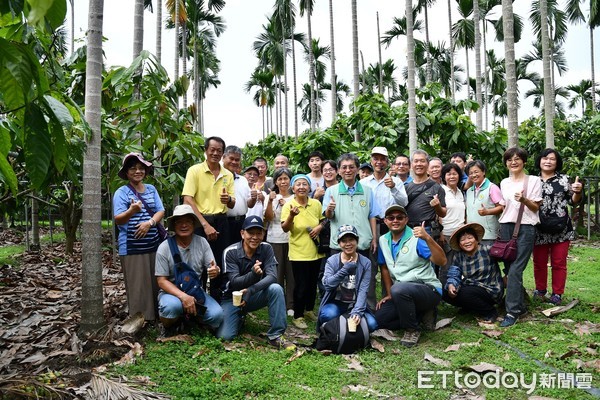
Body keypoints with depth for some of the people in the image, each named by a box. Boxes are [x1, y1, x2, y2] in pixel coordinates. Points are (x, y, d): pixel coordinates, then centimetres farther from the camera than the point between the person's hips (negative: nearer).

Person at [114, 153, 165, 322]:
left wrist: (149, 222, -13)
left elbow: (160, 211, 6)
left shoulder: (151, 189, 11)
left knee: (155, 283, 10)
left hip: (153, 244, 5)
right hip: (131, 247, -5)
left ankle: (155, 317, 23)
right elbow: (118, 220, -11)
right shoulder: (121, 192, -4)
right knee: (137, 286, -3)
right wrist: (131, 210, -31)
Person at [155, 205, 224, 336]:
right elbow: (162, 281, -11)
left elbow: (213, 268, -3)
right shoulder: (164, 247, -11)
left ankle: (192, 318, 12)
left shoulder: (202, 242, -5)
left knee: (217, 315, -22)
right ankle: (168, 328, -1)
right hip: (172, 292, -2)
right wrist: (183, 296, -28)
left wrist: (216, 271, -31)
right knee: (172, 306, -37)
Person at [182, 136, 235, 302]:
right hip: (200, 221, -4)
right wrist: (205, 224, -18)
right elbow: (187, 200, -13)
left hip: (221, 222, 4)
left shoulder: (228, 175, 8)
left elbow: (232, 205, 12)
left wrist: (229, 199, -14)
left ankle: (217, 302, 26)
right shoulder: (195, 170, -5)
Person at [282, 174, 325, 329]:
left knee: (313, 283, 17)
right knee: (301, 286, 0)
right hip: (299, 252, -4)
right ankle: (297, 316, 17)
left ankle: (309, 309, 38)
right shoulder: (288, 205, -11)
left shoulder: (316, 204, -1)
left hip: (315, 251, 4)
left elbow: (323, 221, 13)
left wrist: (320, 226, -9)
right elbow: (285, 229, -17)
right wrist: (291, 216, -33)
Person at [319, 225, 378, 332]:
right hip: (335, 303, -1)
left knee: (372, 324, -23)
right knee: (329, 315, -34)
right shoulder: (332, 261, -3)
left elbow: (363, 290, -11)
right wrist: (345, 270, -25)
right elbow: (327, 284, -16)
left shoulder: (365, 263, -3)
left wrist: (357, 312, -24)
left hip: (355, 304, 1)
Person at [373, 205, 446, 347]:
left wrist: (428, 238, -37)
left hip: (429, 289, -7)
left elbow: (441, 261, -24)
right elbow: (385, 268, 15)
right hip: (403, 293, 7)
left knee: (399, 289, -36)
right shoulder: (383, 240, 5)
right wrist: (389, 295, 9)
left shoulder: (417, 238, -13)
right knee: (379, 318, -4)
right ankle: (423, 314, 8)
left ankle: (412, 329, -10)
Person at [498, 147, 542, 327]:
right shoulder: (504, 183, 14)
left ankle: (512, 311, -9)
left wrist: (524, 200, -19)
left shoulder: (533, 180, 1)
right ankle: (520, 305, 20)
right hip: (506, 227, 5)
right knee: (509, 268, 6)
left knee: (515, 270, -12)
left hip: (526, 228, -5)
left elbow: (536, 207, -1)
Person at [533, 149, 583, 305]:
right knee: (539, 262, 10)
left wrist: (577, 192, -15)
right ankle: (540, 291, 26)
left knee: (559, 263, 5)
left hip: (561, 229, -1)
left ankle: (557, 294, 17)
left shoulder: (563, 179, 4)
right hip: (539, 230, 1)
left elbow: (573, 201, 5)